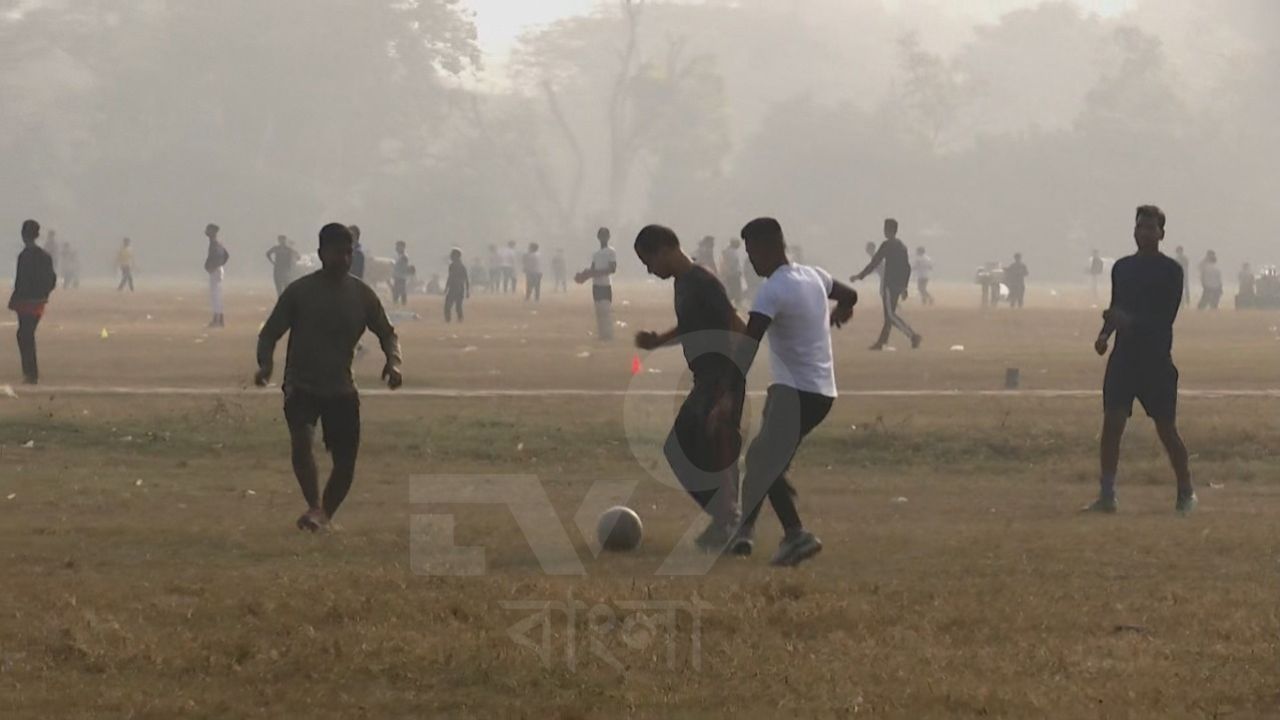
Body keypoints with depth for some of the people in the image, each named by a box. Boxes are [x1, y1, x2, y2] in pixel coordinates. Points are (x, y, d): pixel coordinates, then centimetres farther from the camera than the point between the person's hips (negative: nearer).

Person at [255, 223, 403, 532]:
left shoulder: (362, 294, 3)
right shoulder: (299, 292, -5)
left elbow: (386, 333, 13)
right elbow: (269, 334, 0)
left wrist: (393, 361, -8)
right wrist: (266, 365, -20)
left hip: (342, 389, 3)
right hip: (301, 387, -3)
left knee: (345, 462, 1)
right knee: (302, 441, -30)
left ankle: (324, 517, 21)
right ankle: (314, 507, -30)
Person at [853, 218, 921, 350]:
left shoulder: (887, 245, -11)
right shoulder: (903, 246, 13)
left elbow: (874, 264, -13)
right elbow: (908, 267, 16)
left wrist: (859, 276, -5)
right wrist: (904, 287, 21)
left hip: (890, 284, -8)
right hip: (900, 284, 8)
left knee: (891, 314, -9)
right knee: (889, 314, 12)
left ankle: (914, 336, -19)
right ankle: (881, 342, 15)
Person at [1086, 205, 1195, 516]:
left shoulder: (1171, 270, -4)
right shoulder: (1122, 267, 13)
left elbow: (1166, 316, -10)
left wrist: (1130, 320, -23)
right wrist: (1105, 333, 3)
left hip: (1156, 358, -5)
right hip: (1124, 354, 5)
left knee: (1166, 429, -2)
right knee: (1111, 424, -5)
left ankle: (1186, 495, 11)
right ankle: (1107, 496, -2)